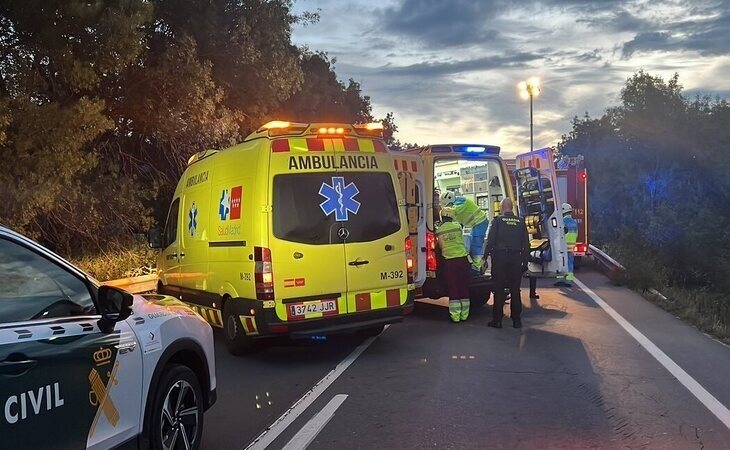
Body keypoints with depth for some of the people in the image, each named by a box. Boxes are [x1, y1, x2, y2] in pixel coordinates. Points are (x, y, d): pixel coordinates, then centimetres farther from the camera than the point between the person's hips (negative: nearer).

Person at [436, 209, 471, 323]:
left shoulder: (439, 231, -2)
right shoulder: (458, 226, 2)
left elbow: (441, 245, 6)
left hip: (450, 261, -1)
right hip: (462, 259, 2)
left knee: (453, 288, 4)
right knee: (464, 287, 10)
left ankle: (455, 316, 3)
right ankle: (464, 314, 14)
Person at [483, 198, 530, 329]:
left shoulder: (497, 221, -5)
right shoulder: (520, 222, 6)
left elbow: (490, 241, -8)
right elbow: (526, 244, 8)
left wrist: (485, 257, -1)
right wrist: (525, 261, 13)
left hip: (499, 259, -3)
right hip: (516, 259, 3)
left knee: (499, 290, 1)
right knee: (515, 290, 8)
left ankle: (497, 320, 3)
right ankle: (517, 320, 10)